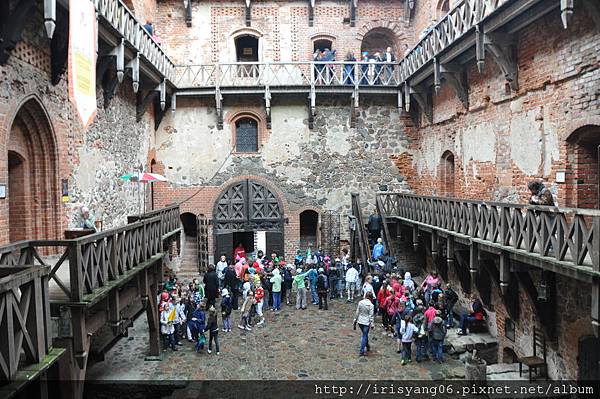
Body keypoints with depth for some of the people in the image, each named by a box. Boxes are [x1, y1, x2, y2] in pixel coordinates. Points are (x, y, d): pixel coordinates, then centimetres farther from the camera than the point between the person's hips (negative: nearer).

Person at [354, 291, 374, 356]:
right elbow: (371, 315, -12)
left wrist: (355, 321, 12)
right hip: (366, 322, -4)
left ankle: (367, 347, 40)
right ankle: (362, 351, 8)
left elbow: (357, 312, 2)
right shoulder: (371, 305, -16)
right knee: (364, 336, 6)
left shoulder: (360, 302, -5)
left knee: (365, 334, 24)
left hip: (360, 321, 4)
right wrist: (371, 324, -3)